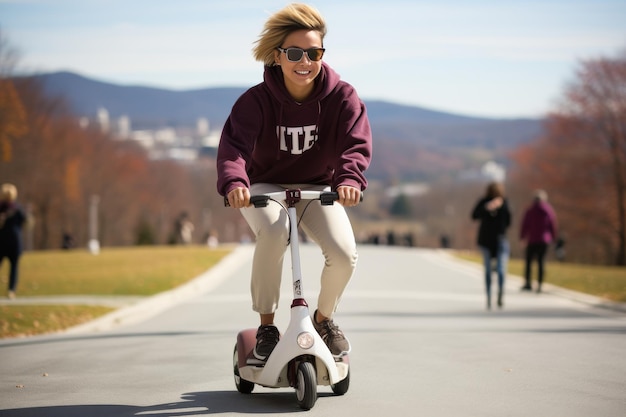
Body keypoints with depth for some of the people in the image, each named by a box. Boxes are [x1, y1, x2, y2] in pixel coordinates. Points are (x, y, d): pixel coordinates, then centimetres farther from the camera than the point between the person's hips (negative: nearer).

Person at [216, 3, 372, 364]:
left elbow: (357, 143, -29)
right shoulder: (257, 100, -20)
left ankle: (325, 318, 10)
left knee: (344, 252, -24)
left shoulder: (342, 97, -15)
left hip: (317, 188, 2)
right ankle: (267, 325, -17)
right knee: (274, 232, -37)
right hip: (264, 188, -2)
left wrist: (349, 179, -51)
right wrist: (234, 182, -56)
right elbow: (234, 144, -34)